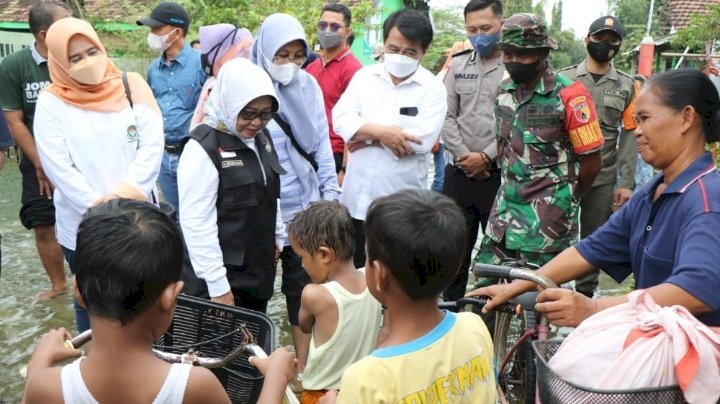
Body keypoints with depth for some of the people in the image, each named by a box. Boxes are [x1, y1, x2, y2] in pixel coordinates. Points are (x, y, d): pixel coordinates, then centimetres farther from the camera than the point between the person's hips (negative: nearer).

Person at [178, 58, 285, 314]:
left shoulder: (261, 138, 6)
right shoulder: (204, 148, -19)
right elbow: (197, 224, -21)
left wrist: (277, 238, 19)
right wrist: (217, 285, -21)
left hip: (259, 270, 8)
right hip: (224, 277, -7)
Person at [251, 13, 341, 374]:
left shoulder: (309, 86, 1)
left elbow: (322, 142, 7)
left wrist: (331, 192, 6)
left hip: (306, 207, 3)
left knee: (303, 287, 10)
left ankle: (303, 368, 24)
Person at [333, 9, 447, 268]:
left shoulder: (433, 88, -5)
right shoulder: (364, 76, 5)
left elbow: (421, 140, -19)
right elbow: (341, 118, -7)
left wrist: (365, 135, -12)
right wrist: (380, 131, -22)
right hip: (357, 197, 3)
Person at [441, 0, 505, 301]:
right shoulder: (458, 65, 10)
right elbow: (447, 117, 6)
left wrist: (486, 157, -13)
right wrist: (463, 155, -5)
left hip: (501, 175, -4)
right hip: (459, 173, 4)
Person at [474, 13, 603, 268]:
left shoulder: (568, 95, -14)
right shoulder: (504, 90, 5)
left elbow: (591, 160, -8)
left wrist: (563, 200, 5)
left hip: (549, 210, -6)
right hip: (507, 203, 6)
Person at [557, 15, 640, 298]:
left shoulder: (626, 85, 6)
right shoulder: (563, 79, 2)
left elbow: (630, 135, 4)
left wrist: (626, 183, -2)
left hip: (603, 178, 2)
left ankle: (585, 293, 25)